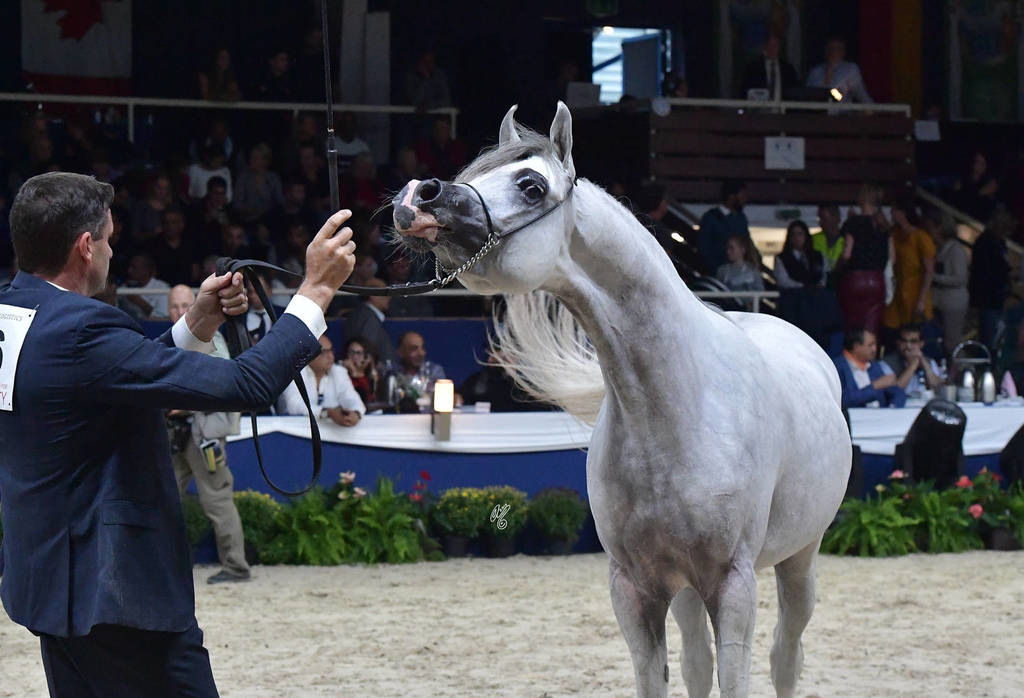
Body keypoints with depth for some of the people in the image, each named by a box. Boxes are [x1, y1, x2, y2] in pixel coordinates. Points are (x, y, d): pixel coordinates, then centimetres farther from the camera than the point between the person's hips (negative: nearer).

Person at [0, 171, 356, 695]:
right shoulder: (78, 331, -24)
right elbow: (243, 385, -24)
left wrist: (197, 326, 9)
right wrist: (318, 287, -16)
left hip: (50, 576, 10)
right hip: (113, 587, -10)